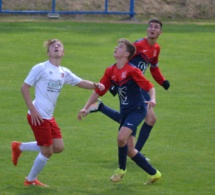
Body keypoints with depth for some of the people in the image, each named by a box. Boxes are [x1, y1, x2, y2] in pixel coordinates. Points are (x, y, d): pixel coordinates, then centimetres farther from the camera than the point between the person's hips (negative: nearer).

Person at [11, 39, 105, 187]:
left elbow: (81, 83, 11)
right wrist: (33, 110, -17)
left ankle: (20, 147, 21)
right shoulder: (41, 68, -11)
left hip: (49, 117, 8)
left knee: (58, 147, 9)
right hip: (38, 117, -8)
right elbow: (25, 88, -11)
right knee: (47, 151, -2)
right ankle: (31, 180, 20)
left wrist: (95, 85, -11)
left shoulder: (64, 73, 9)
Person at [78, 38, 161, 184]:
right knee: (129, 150, 3)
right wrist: (86, 108, 6)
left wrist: (152, 99, -34)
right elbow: (98, 91, 10)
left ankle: (122, 169, 1)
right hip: (125, 111, 7)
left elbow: (149, 87, -15)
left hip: (137, 110, -7)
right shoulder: (110, 72, 4)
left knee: (121, 137, -24)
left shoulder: (132, 71, -15)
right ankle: (153, 173, 18)